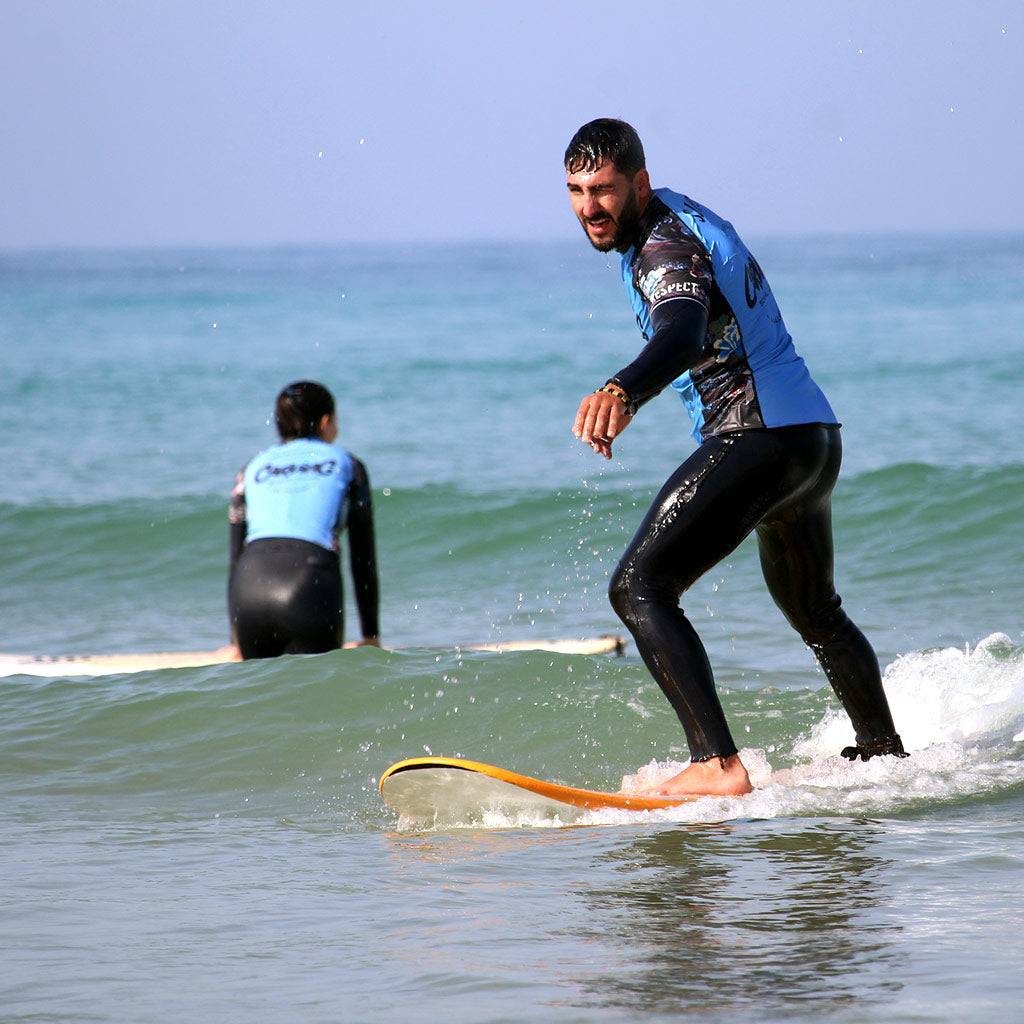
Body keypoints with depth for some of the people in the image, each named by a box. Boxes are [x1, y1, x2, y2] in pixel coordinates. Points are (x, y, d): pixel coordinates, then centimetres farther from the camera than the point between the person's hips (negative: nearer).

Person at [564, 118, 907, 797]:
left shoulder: (664, 248, -15)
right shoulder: (684, 215, 15)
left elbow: (685, 336, -37)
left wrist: (623, 390, -55)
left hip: (758, 440, -10)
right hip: (817, 436, 10)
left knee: (639, 588, -19)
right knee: (815, 612, 29)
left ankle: (718, 767, -32)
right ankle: (885, 754, 45)